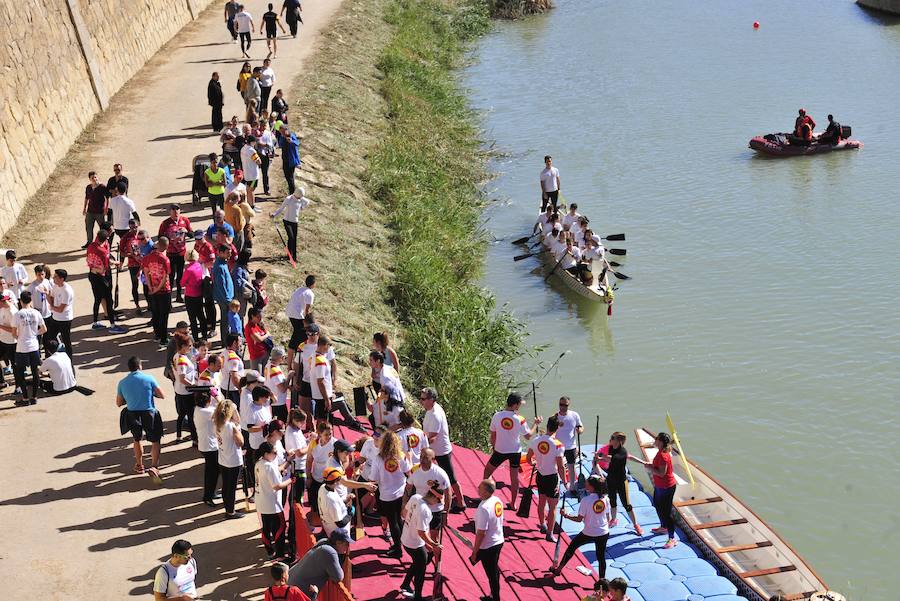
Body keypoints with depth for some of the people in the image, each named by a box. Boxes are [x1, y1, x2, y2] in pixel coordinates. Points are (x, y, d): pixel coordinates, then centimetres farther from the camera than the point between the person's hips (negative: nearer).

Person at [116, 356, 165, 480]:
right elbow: (162, 396, -6)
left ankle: (139, 465, 36)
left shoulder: (122, 383, -1)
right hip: (149, 414, -3)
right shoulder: (149, 378, -10)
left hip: (133, 415, 3)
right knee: (155, 441, 7)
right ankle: (154, 467, -10)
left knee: (137, 440, 25)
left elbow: (119, 403, 9)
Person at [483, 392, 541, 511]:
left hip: (500, 451, 0)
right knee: (514, 477, 13)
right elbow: (528, 436, -2)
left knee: (487, 471, 20)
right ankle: (513, 504, 19)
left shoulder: (497, 416, -11)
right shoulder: (520, 420, -14)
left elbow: (492, 435, -1)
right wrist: (536, 424, 11)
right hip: (515, 452, 0)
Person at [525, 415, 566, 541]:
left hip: (540, 475, 6)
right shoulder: (558, 445, -22)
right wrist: (564, 482, -9)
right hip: (552, 477, -5)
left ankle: (543, 525, 41)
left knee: (541, 502, 23)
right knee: (552, 507, 5)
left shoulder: (536, 440, -6)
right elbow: (560, 467, -20)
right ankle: (549, 534, 7)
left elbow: (528, 458, 6)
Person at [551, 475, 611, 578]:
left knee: (572, 547, 19)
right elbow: (608, 517, 4)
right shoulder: (605, 498, -6)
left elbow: (579, 519, -13)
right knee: (601, 557, 15)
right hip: (603, 534, 3)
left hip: (588, 534, -3)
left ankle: (558, 569, 32)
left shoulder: (586, 500, -19)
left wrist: (566, 515, -2)